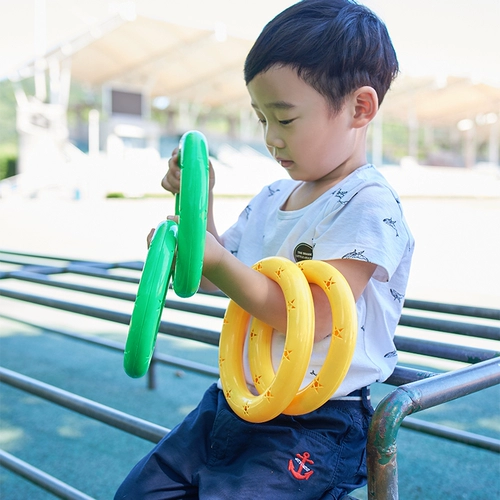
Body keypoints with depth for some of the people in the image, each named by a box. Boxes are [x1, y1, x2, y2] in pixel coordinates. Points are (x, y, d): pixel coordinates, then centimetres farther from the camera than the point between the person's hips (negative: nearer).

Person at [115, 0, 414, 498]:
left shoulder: (368, 206, -18)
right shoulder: (271, 197, 7)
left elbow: (311, 319, -24)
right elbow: (217, 277, 16)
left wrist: (219, 263, -28)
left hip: (312, 427, -8)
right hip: (234, 402, 8)